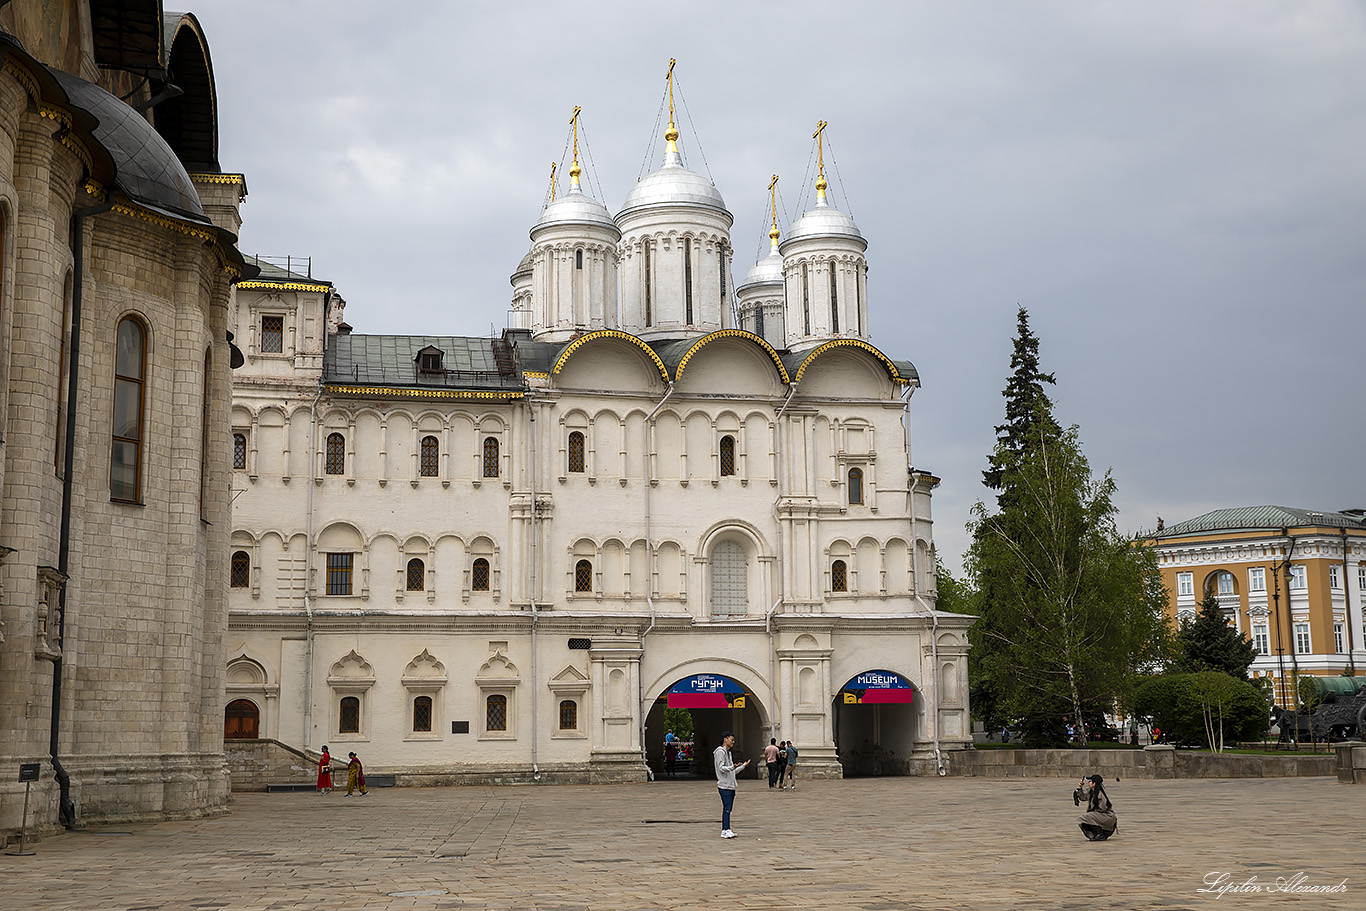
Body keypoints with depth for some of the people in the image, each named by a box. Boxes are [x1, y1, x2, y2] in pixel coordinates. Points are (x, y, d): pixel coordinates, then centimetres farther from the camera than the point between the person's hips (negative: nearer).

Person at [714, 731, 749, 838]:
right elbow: (721, 768, -17)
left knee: (728, 809, 7)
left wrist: (743, 766, 28)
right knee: (727, 808, -12)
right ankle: (726, 830, -14)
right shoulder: (720, 752, -7)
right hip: (724, 786, -9)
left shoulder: (728, 753, 22)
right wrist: (732, 767, -30)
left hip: (731, 786, 9)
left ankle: (725, 831, 9)